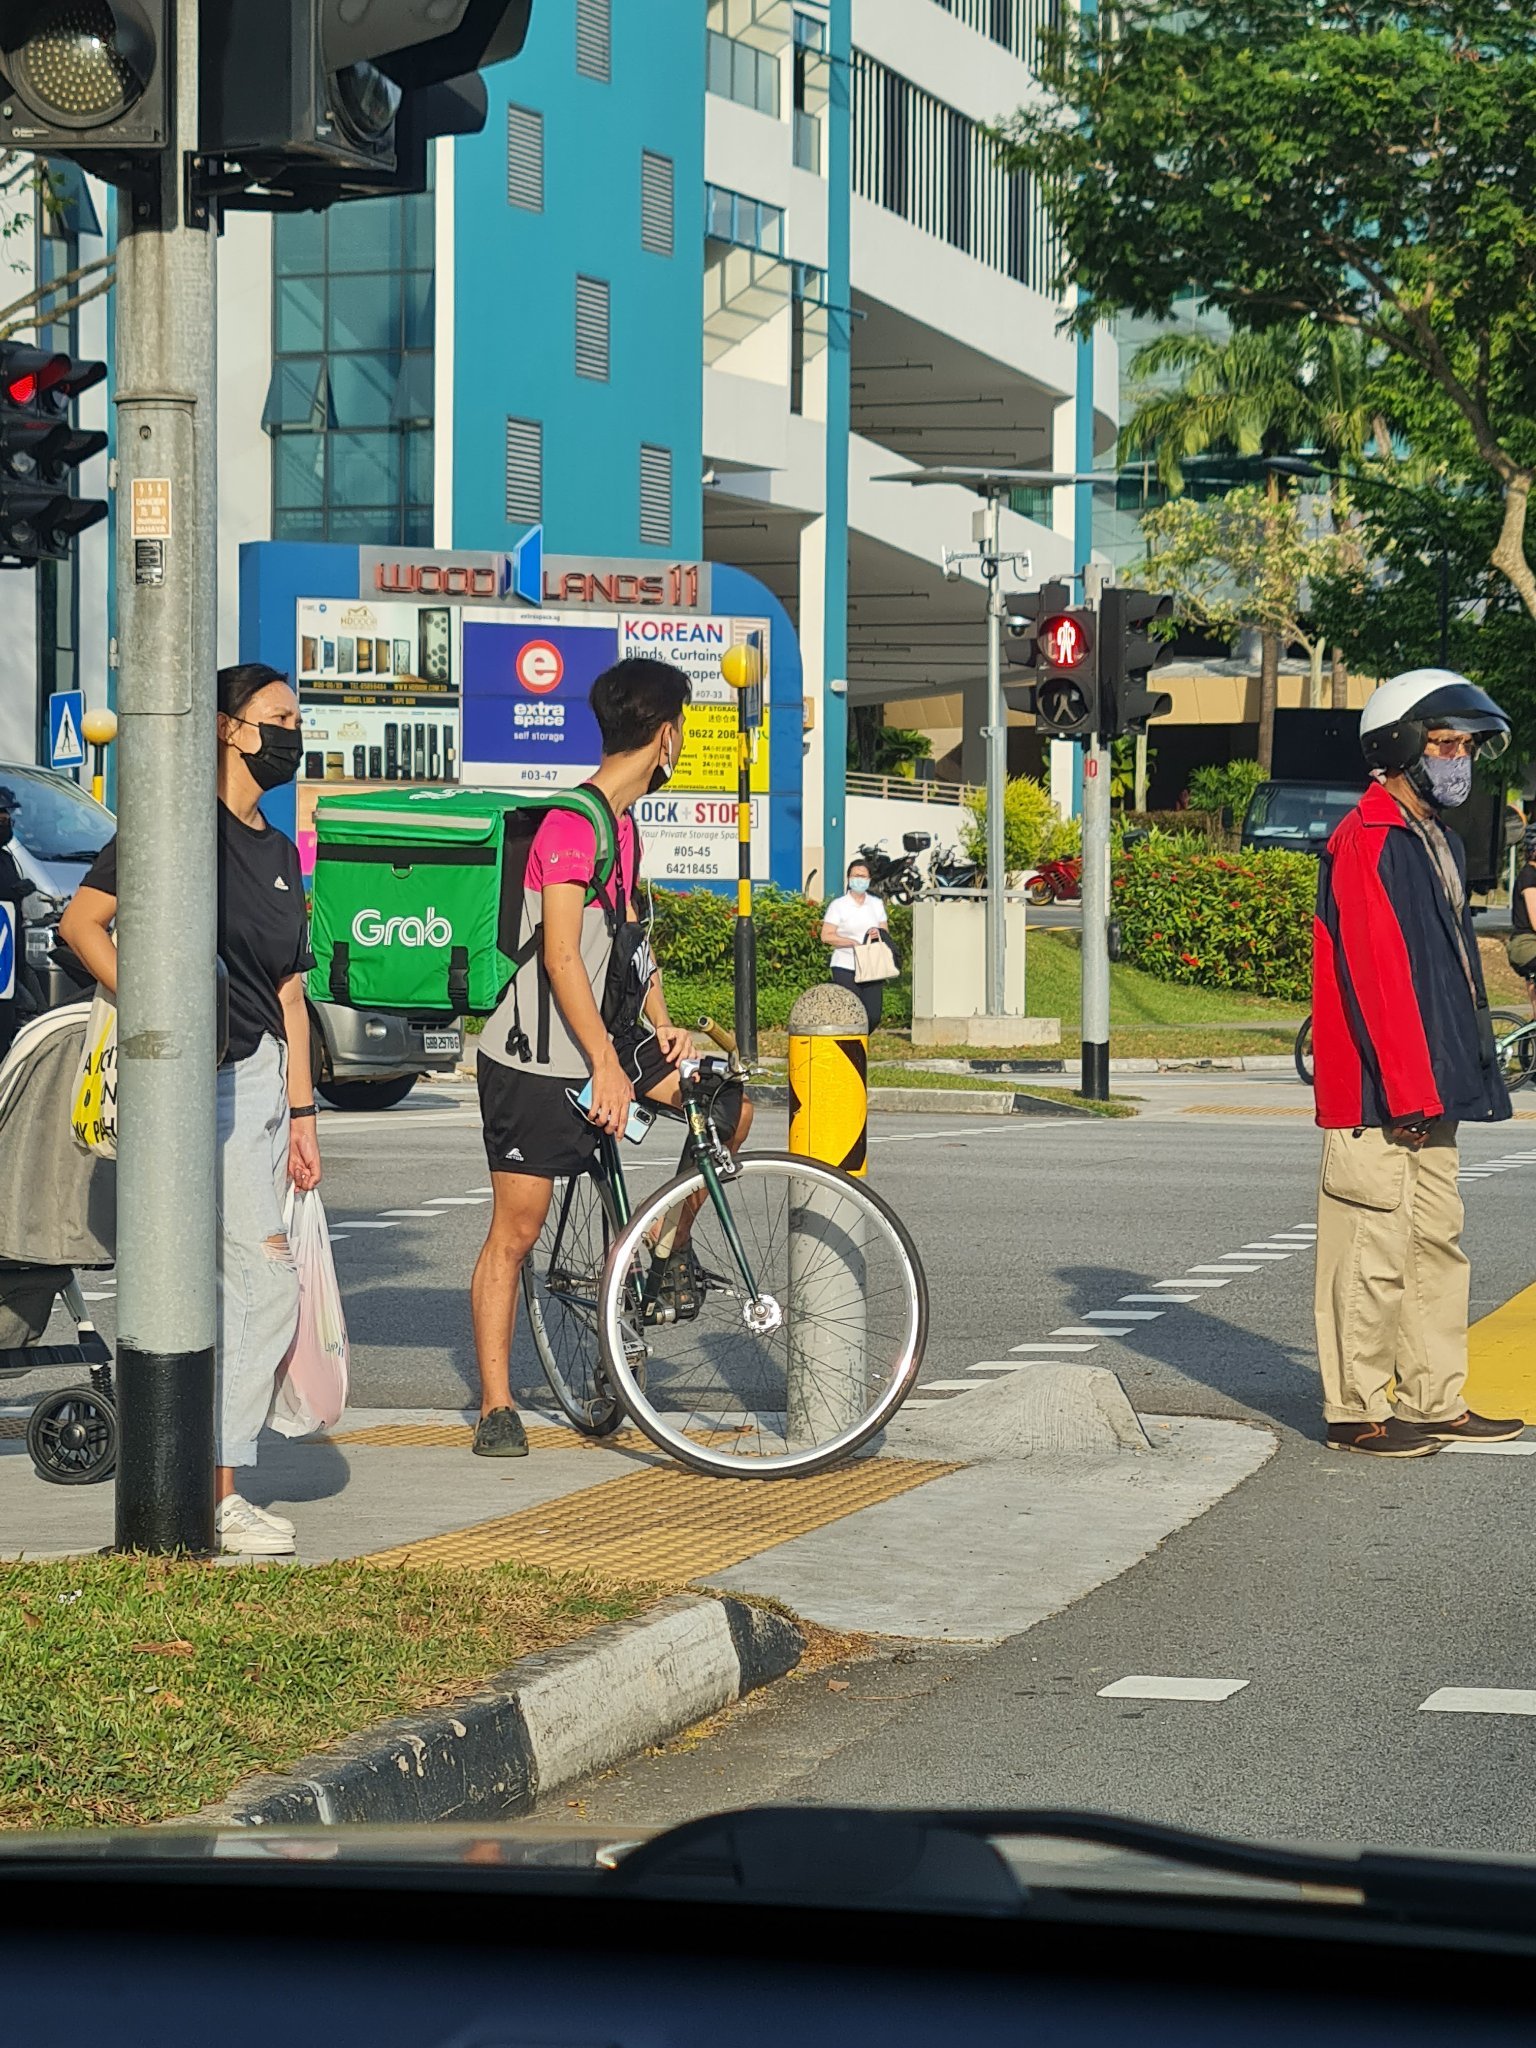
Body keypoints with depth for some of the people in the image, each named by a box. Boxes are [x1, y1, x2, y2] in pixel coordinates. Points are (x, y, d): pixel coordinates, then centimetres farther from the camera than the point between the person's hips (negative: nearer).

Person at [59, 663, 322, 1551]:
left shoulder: (279, 851, 17)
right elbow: (82, 922, -11)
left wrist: (302, 1115, 15)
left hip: (262, 1078, 8)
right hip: (202, 1078, -8)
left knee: (222, 1289, 9)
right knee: (266, 1279, -12)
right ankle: (218, 1494, -6)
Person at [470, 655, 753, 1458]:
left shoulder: (624, 825, 13)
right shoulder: (573, 824, -18)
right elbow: (561, 955, -23)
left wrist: (664, 1028, 5)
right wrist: (608, 1066, -25)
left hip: (605, 1042, 9)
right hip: (538, 1061, -9)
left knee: (731, 1111, -2)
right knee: (515, 1233, -4)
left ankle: (664, 1239, 18)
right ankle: (496, 1407, 1)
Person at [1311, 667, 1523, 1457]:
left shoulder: (1437, 844, 18)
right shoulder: (1367, 843, -13)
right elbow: (1379, 973, -19)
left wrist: (1466, 1077, 16)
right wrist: (1408, 1089, -21)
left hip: (1425, 1094, 10)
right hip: (1376, 1096, -10)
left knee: (1436, 1243, 12)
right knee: (1375, 1248, -5)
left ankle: (1435, 1402, 19)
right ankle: (1357, 1410, 1)